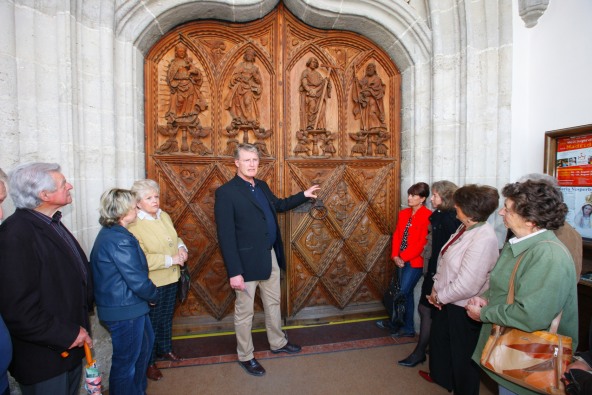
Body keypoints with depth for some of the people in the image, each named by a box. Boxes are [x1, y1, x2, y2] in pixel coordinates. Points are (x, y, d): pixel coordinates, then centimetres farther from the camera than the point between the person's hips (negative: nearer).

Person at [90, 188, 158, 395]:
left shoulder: (108, 233, 7)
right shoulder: (121, 240, -26)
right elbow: (138, 281, -25)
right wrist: (154, 295, -6)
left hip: (121, 305, 11)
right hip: (125, 310, -11)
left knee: (145, 341, 27)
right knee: (126, 361, 9)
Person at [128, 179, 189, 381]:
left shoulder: (164, 216, 3)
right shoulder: (134, 225, -21)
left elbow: (175, 237, 16)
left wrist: (182, 248, -5)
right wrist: (171, 260, -26)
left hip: (171, 279, 7)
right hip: (152, 284, -7)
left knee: (167, 317, 24)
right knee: (152, 323, 12)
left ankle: (165, 349, 47)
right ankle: (149, 362, 34)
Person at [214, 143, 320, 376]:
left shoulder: (262, 186, 8)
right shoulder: (226, 192, -16)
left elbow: (278, 205, 26)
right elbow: (225, 236, -19)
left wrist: (304, 195, 23)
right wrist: (234, 272, -21)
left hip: (270, 257, 8)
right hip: (247, 261, -7)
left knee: (273, 303, 23)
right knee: (244, 311, 11)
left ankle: (277, 343, 45)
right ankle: (245, 357, 33)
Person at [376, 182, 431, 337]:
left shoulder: (428, 216, -14)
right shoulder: (403, 213, 8)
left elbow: (423, 242, -18)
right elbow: (397, 235, 8)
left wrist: (403, 257, -14)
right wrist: (395, 256, -4)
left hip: (416, 261, -7)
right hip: (402, 260, 7)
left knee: (402, 293, 0)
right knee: (407, 293, 15)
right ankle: (408, 327, 29)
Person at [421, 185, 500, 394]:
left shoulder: (483, 239, -29)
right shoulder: (465, 228, -1)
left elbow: (466, 285, -30)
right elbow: (444, 261, 6)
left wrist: (439, 296, -15)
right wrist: (436, 288, -3)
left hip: (463, 308, -9)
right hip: (447, 300, 9)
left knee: (462, 353, 15)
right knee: (439, 339, 29)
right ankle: (441, 376, 55)